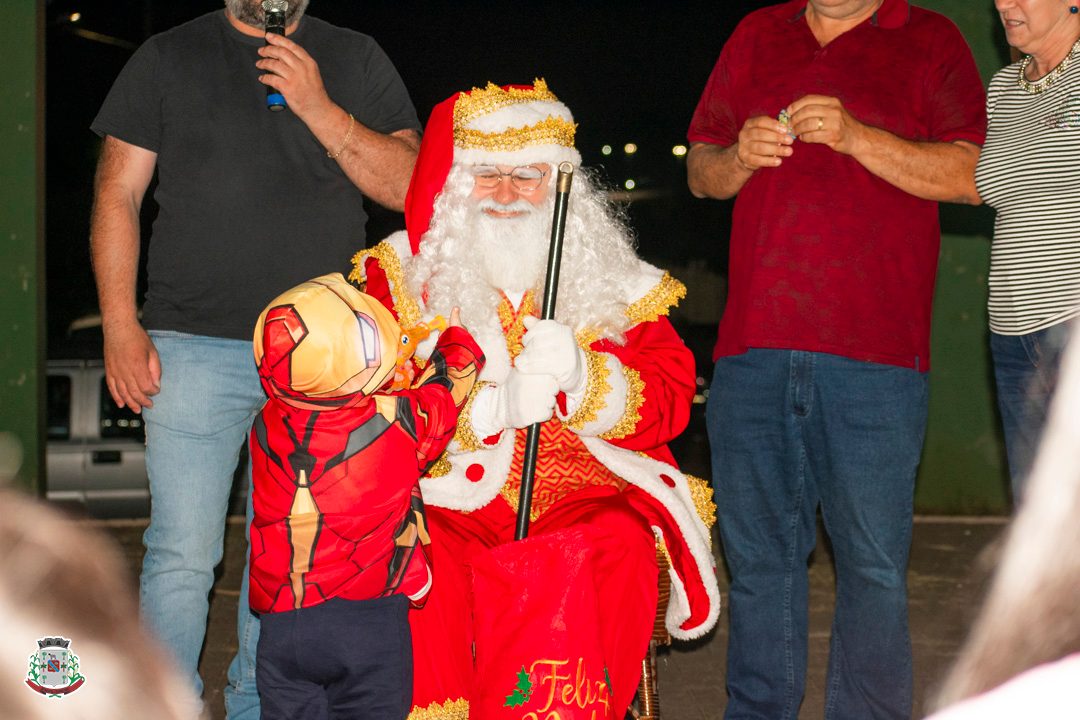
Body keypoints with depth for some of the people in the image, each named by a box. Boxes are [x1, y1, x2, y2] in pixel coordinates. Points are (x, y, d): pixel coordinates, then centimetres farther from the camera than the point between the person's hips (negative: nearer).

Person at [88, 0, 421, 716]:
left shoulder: (357, 60, 11)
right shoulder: (168, 59, 9)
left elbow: (407, 187, 1)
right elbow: (118, 195, 6)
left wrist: (318, 108, -10)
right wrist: (121, 326, -4)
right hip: (196, 347, -2)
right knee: (183, 554, -5)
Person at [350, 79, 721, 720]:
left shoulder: (612, 282, 17)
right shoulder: (400, 277, 13)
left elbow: (669, 402, 8)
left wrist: (582, 376, -13)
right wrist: (495, 403, -15)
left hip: (586, 498, 1)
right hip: (446, 507, 0)